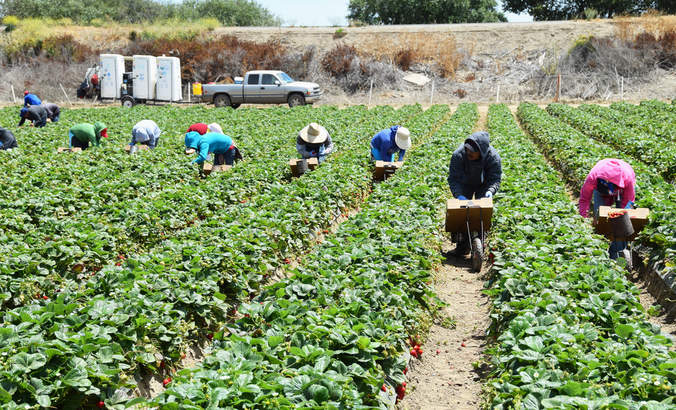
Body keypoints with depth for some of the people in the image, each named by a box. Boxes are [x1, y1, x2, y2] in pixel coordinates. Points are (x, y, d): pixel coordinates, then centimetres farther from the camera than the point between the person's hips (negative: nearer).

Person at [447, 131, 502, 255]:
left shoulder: (494, 157, -32)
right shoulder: (458, 155, -33)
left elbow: (495, 179, -26)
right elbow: (453, 179, -30)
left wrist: (490, 191, -47)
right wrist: (459, 195, -45)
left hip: (484, 185, 0)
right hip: (465, 184, 0)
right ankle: (463, 244, 3)